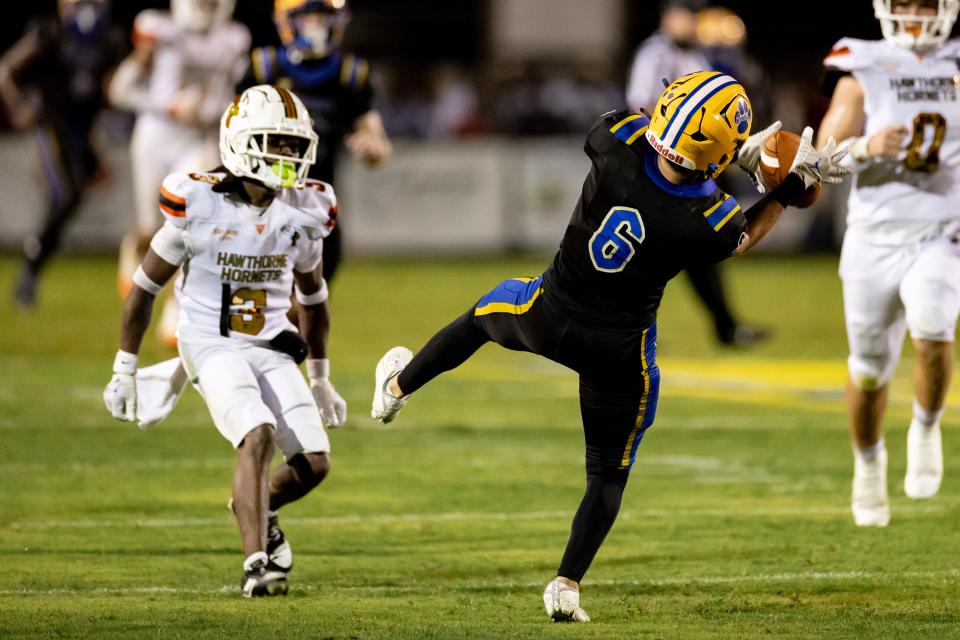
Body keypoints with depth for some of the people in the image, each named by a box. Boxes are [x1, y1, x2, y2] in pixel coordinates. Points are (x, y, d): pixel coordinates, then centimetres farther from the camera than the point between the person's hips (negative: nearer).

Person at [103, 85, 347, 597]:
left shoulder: (303, 213, 0)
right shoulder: (198, 204, -13)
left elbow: (312, 298, 18)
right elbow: (145, 287, -2)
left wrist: (320, 380, 21)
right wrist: (124, 372, 2)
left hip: (272, 350, 5)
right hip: (212, 347, -5)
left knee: (314, 461, -7)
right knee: (258, 435, -28)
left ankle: (257, 509, 26)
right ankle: (256, 566, -29)